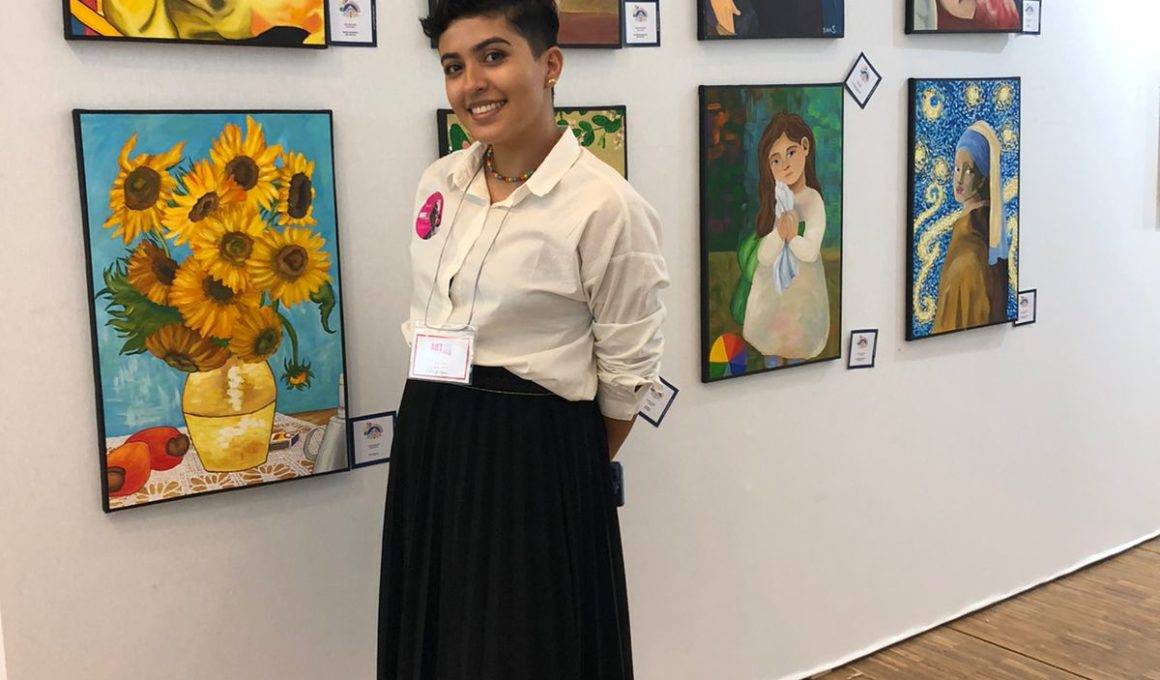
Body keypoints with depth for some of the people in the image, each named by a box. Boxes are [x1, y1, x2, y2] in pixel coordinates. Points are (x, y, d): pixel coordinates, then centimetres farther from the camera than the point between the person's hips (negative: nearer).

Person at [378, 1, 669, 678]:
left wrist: (576, 468, 3)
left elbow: (627, 373, -8)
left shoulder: (606, 206, -16)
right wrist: (440, 424, 12)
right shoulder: (440, 183, 4)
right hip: (430, 444, 7)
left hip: (536, 457, -6)